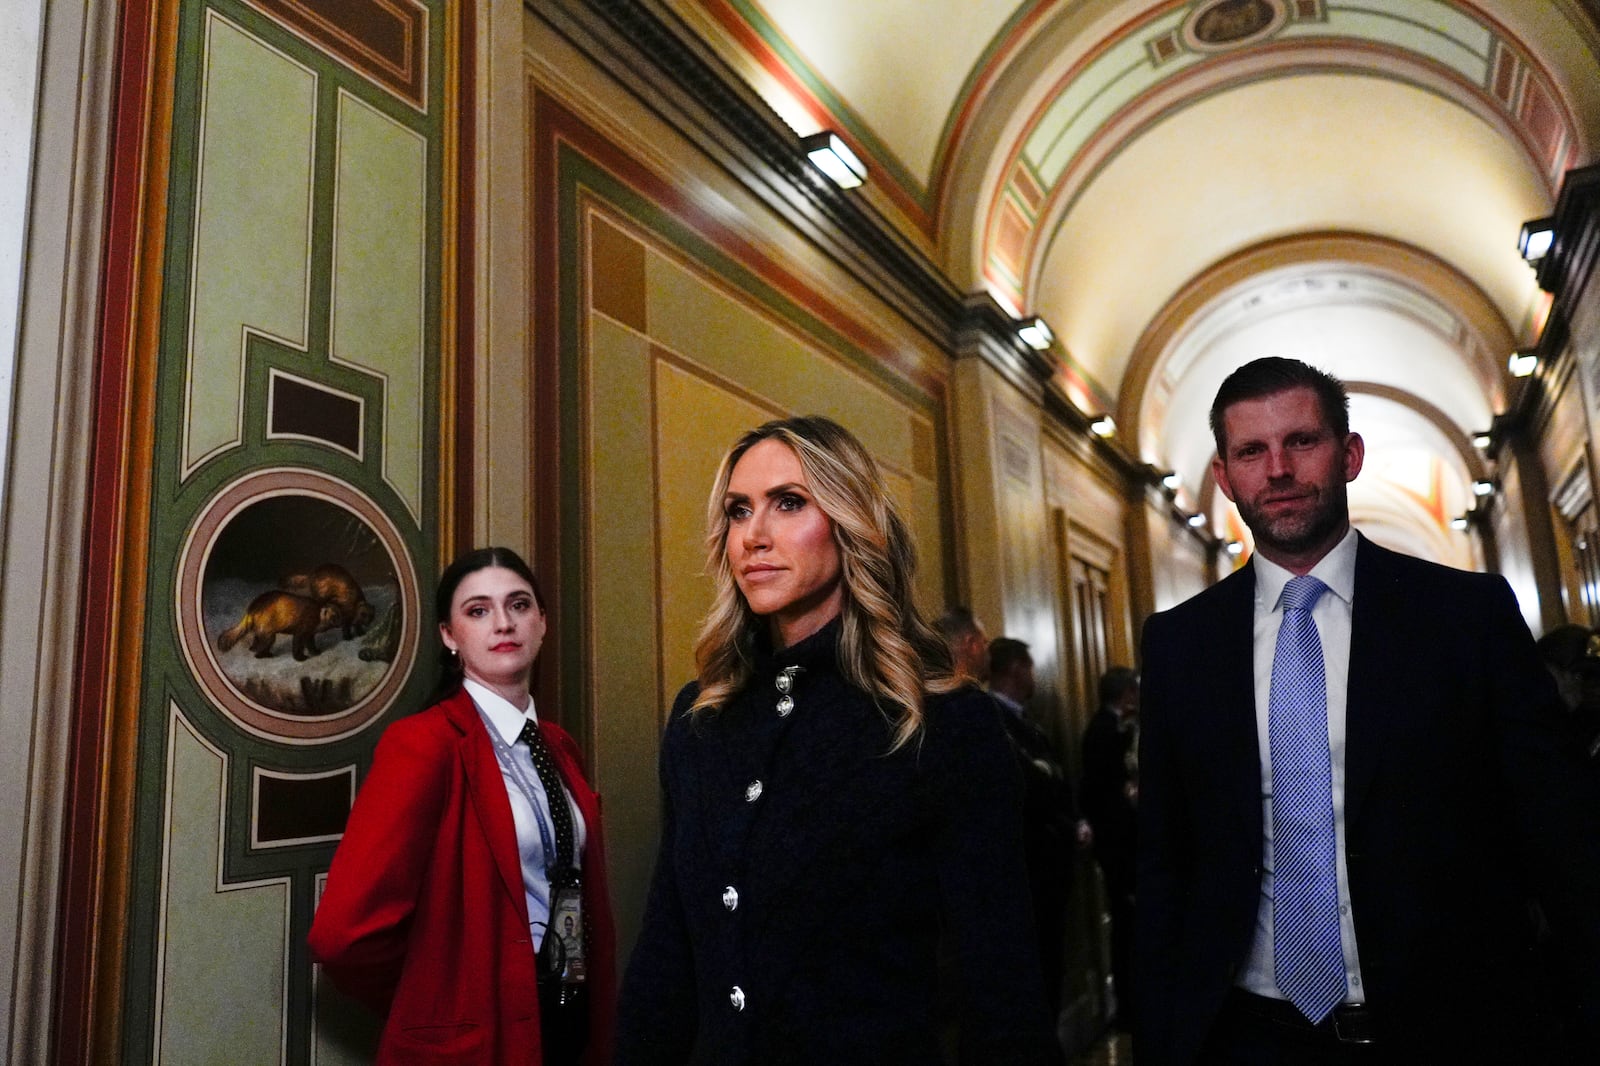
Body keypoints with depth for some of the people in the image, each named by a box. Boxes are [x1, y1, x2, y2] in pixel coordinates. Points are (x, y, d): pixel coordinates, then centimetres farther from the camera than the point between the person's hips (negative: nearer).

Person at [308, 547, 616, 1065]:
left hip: (575, 1021, 6)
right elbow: (343, 932, -24)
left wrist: (599, 1020, 4)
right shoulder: (422, 743, -17)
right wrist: (432, 1006, -8)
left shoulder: (558, 746, 5)